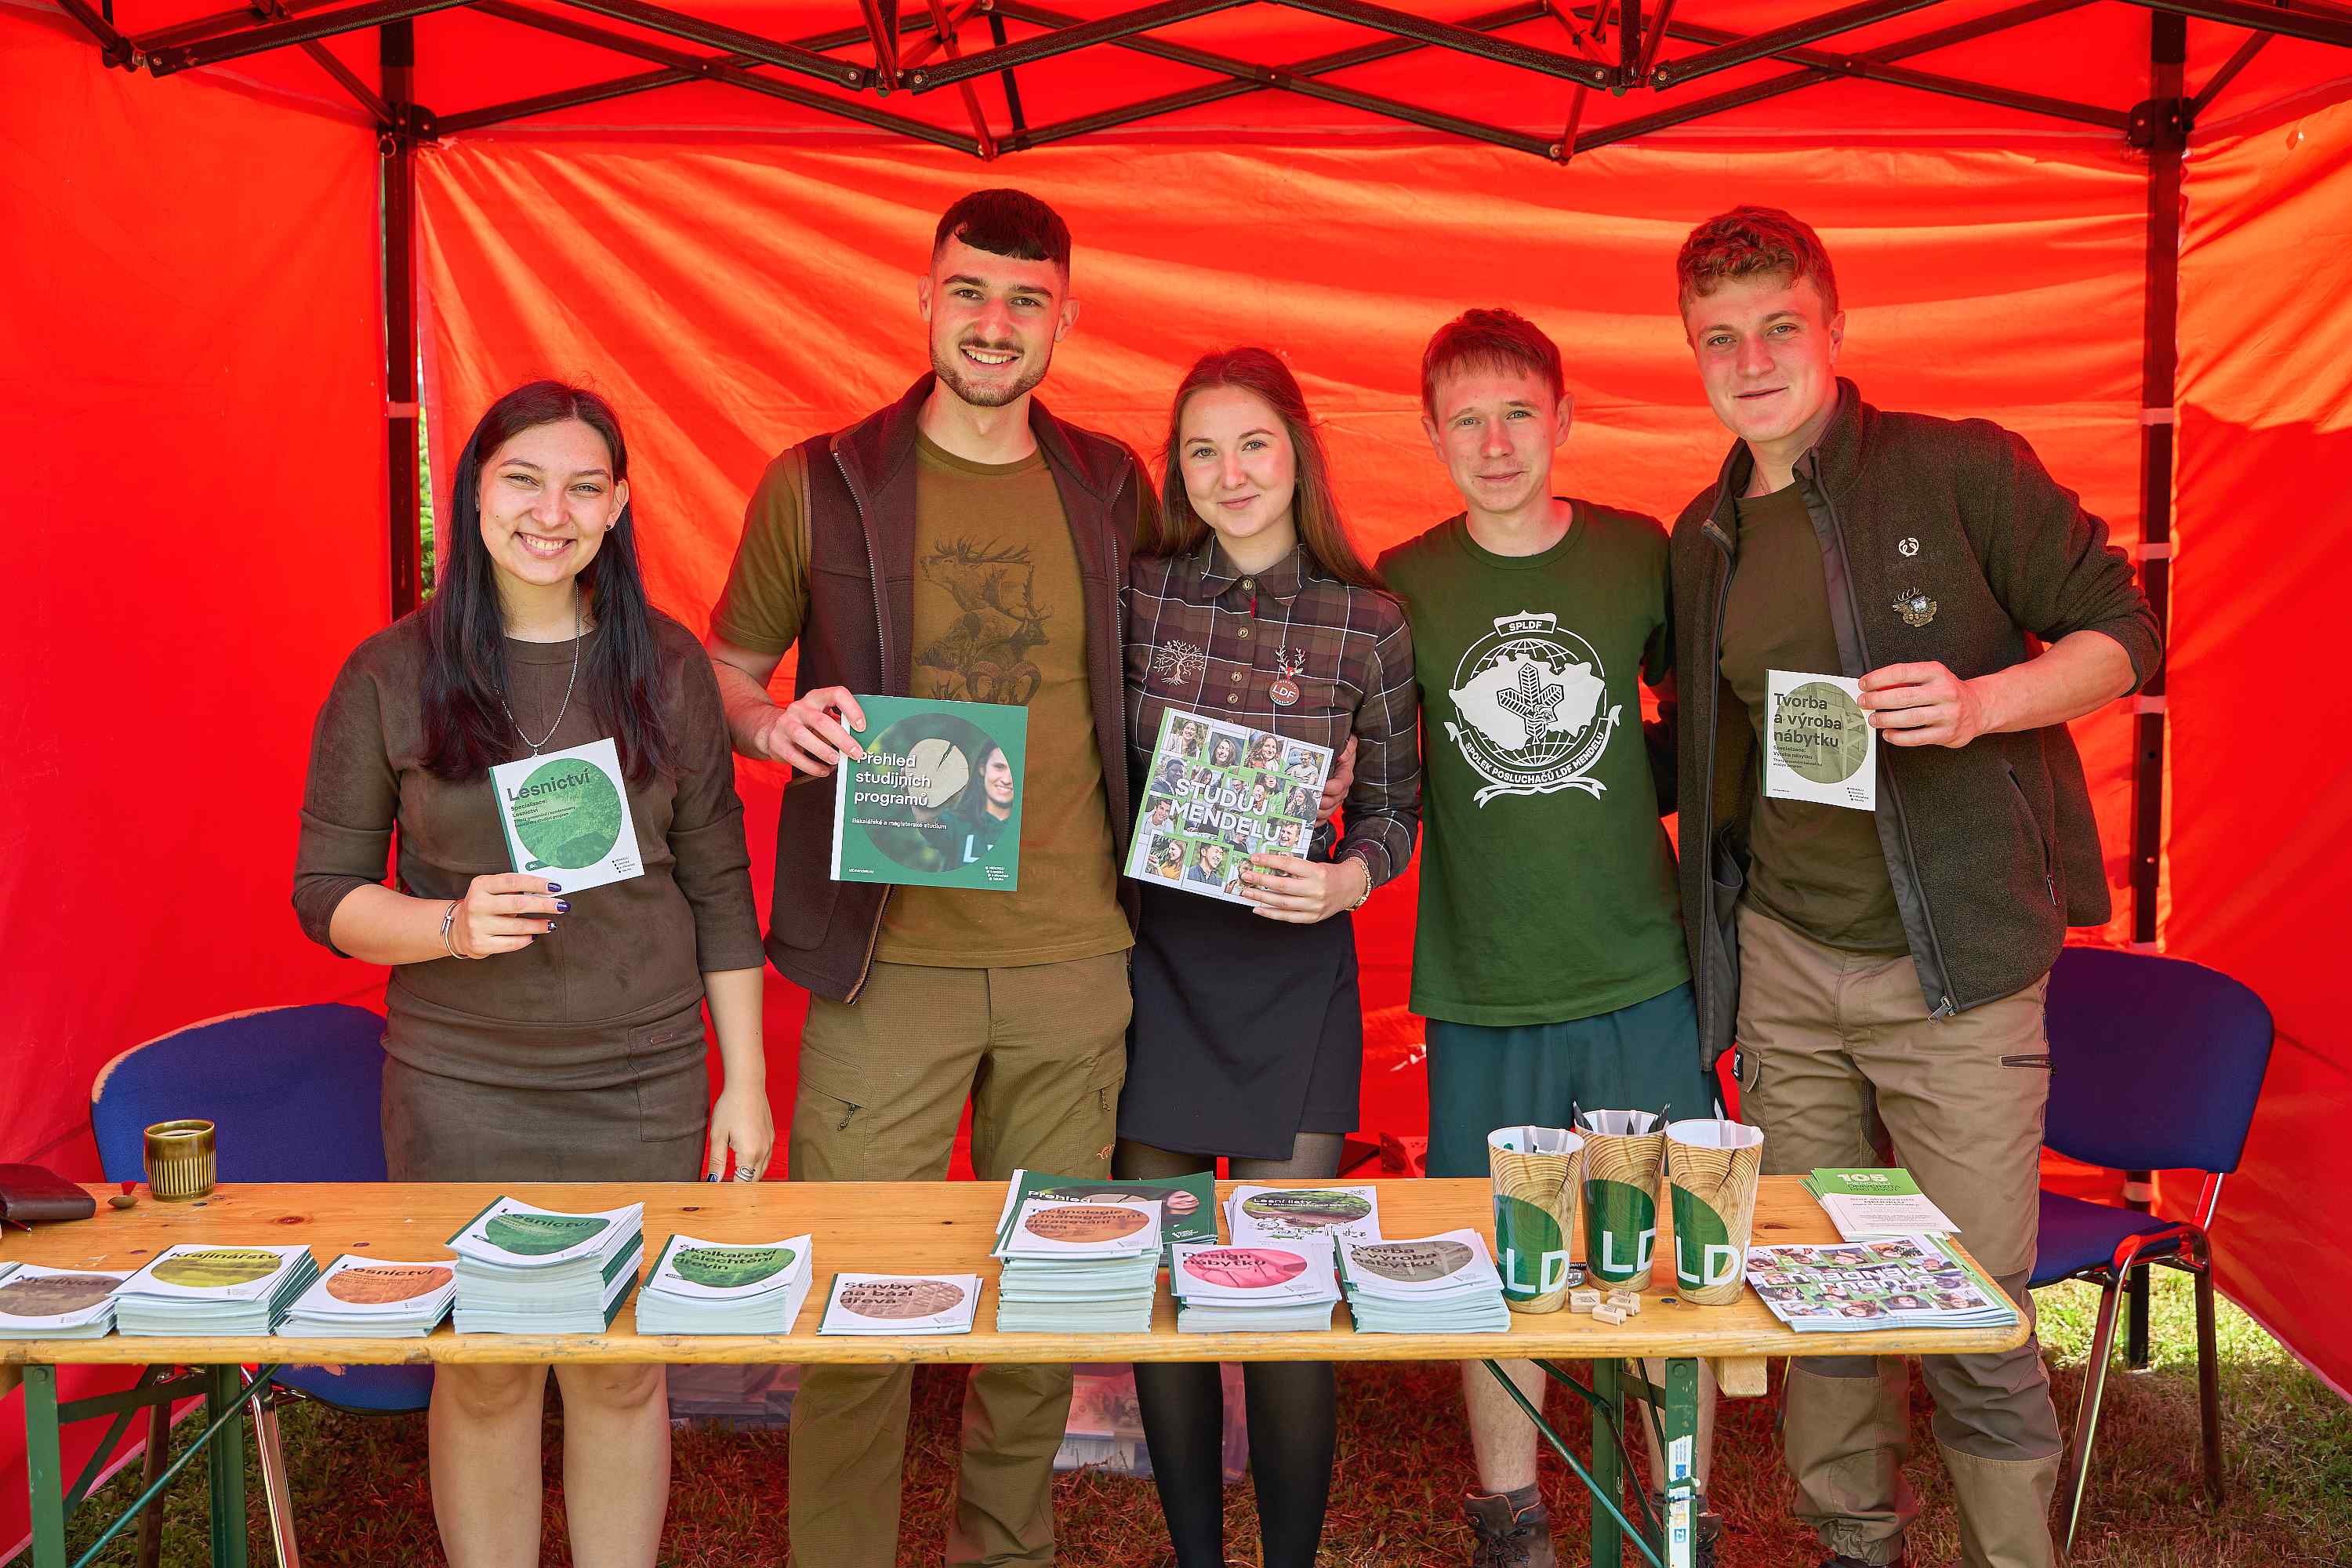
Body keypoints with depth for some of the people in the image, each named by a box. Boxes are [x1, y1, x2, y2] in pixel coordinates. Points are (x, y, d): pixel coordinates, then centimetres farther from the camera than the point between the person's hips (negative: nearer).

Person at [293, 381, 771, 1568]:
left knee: (623, 1374, 9)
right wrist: (452, 925, -19)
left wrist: (746, 1080, 3)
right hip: (458, 1088, -1)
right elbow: (326, 891, 1)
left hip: (643, 1084, 1)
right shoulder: (392, 675, -2)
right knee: (484, 1376, 9)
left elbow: (718, 888, 4)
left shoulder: (667, 667, 1)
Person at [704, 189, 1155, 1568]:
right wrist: (777, 725, -12)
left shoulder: (1112, 489, 8)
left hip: (1074, 952, 3)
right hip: (888, 954, -2)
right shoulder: (820, 485, 1)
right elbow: (723, 673, 10)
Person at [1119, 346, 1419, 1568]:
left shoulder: (1368, 625, -2)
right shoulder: (1133, 591, -1)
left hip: (1292, 972, -1)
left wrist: (1345, 879, -14)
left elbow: (1393, 810, 6)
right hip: (1149, 962, 1)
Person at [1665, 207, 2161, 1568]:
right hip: (1782, 958, 5)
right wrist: (1708, 918, 11)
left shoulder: (1963, 472, -4)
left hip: (1953, 963, -4)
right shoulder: (1705, 541, 11)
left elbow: (2122, 633, -2)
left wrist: (1983, 702, -20)